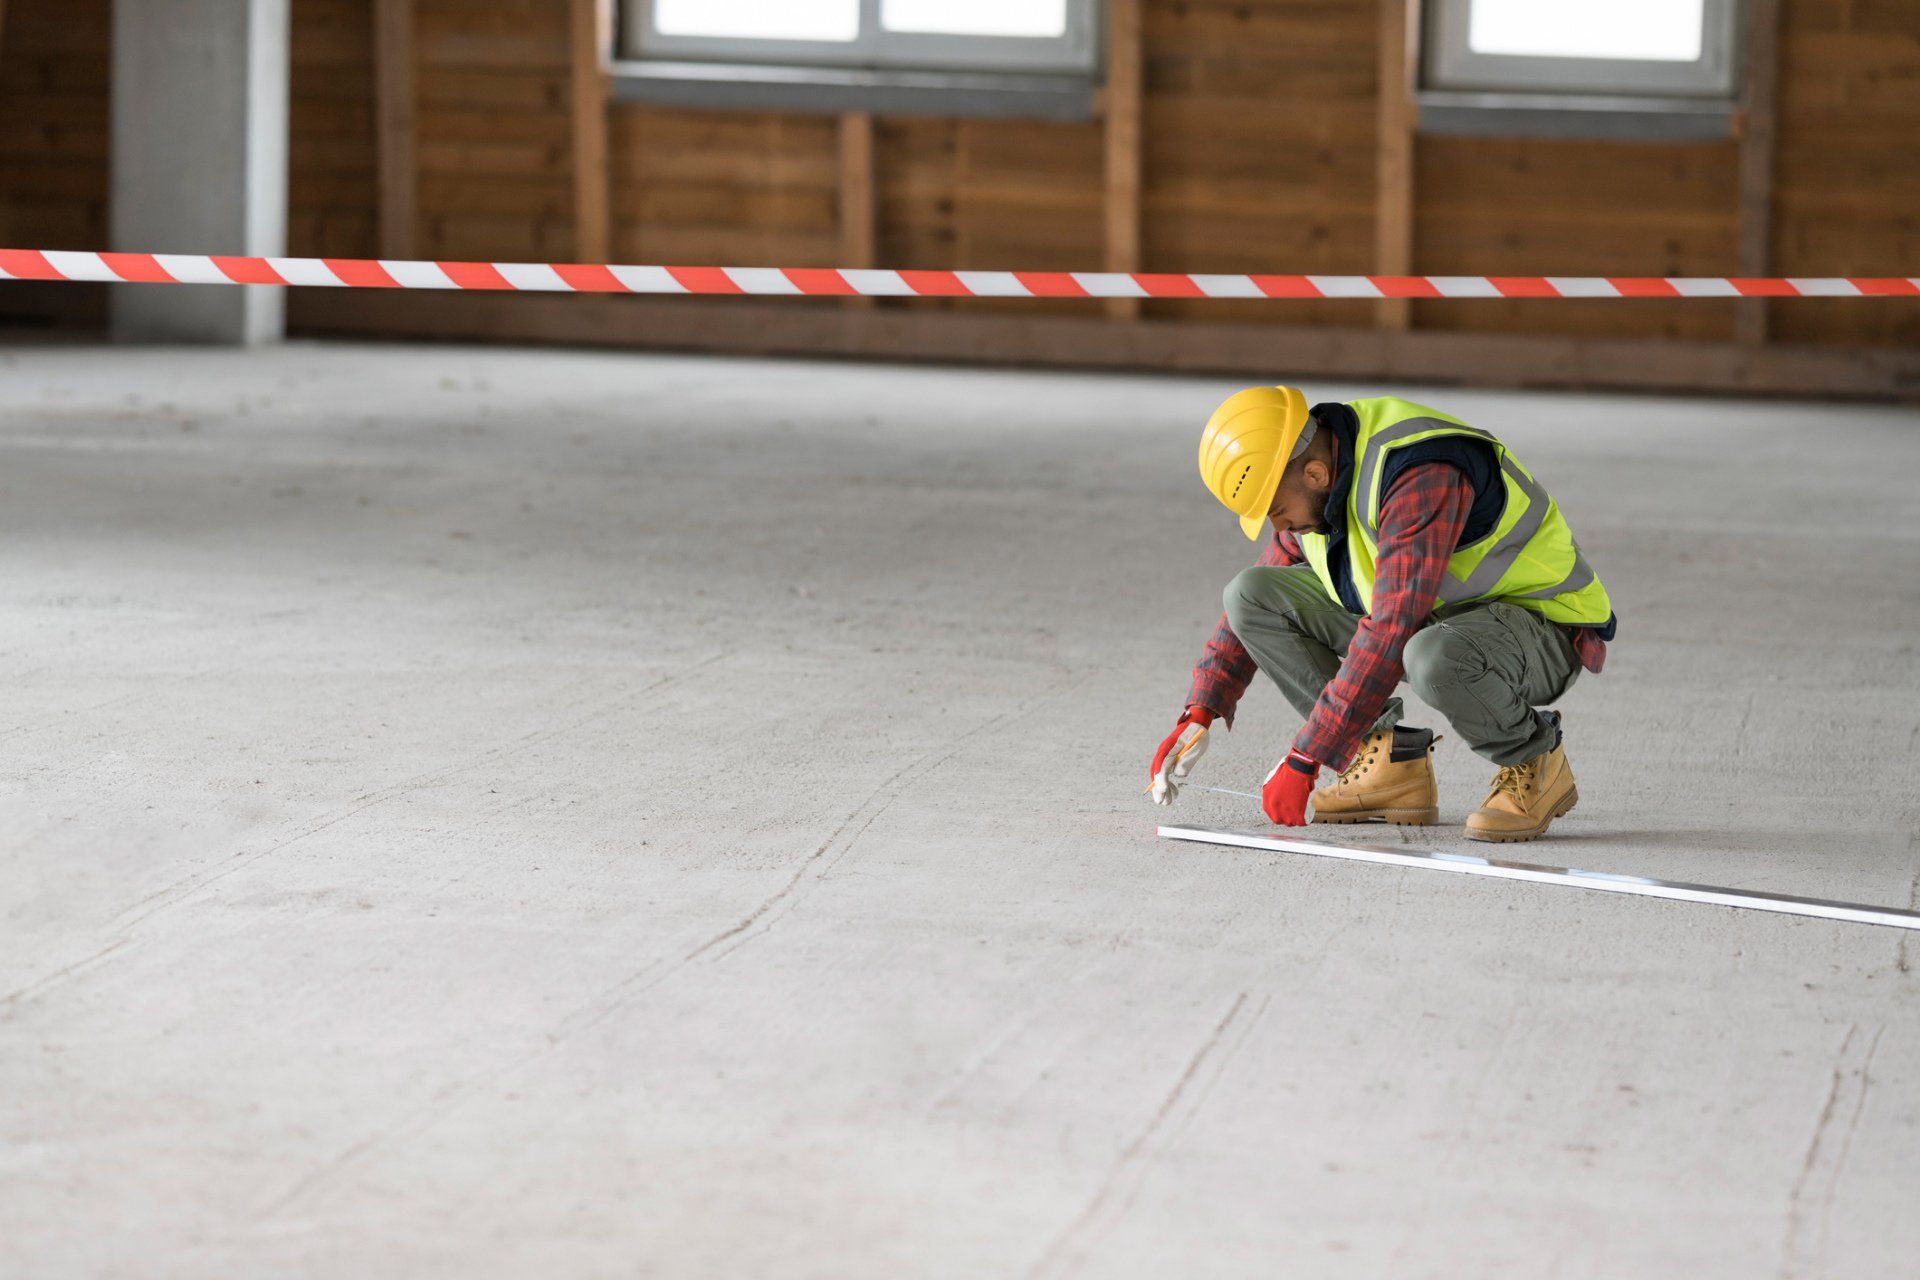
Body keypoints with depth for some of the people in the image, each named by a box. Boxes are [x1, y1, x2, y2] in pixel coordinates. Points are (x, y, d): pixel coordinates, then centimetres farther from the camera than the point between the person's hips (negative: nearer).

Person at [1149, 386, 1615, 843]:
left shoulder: (1419, 476, -32)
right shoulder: (1312, 487, -4)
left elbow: (1390, 633, -36)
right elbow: (1258, 604, 12)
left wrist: (1303, 760, -34)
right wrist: (1200, 712, 2)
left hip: (1540, 628, -8)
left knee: (1433, 657, -43)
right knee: (1249, 596, -5)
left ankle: (1536, 760, -11)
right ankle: (1389, 762, -3)